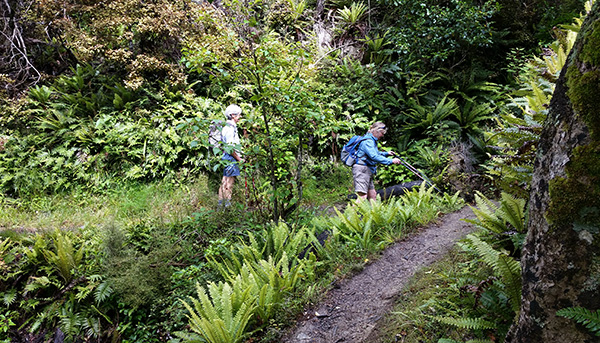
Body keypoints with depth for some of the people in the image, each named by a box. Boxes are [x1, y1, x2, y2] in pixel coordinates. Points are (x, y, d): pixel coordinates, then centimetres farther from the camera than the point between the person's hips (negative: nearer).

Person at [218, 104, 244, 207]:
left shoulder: (232, 127, 16)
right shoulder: (230, 128, -16)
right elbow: (230, 148, -21)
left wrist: (239, 157, 21)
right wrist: (239, 159, -13)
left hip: (229, 159, 10)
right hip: (231, 159, -10)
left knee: (225, 181, 14)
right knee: (228, 183, -5)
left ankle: (221, 202, 21)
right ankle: (227, 204, 0)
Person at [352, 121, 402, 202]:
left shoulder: (372, 141, 19)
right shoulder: (368, 141, -15)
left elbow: (375, 153, 38)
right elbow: (374, 156, -27)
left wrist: (386, 153, 23)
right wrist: (391, 161, -27)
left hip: (368, 170, 11)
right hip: (362, 169, -11)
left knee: (372, 195, 13)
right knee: (362, 196, -20)